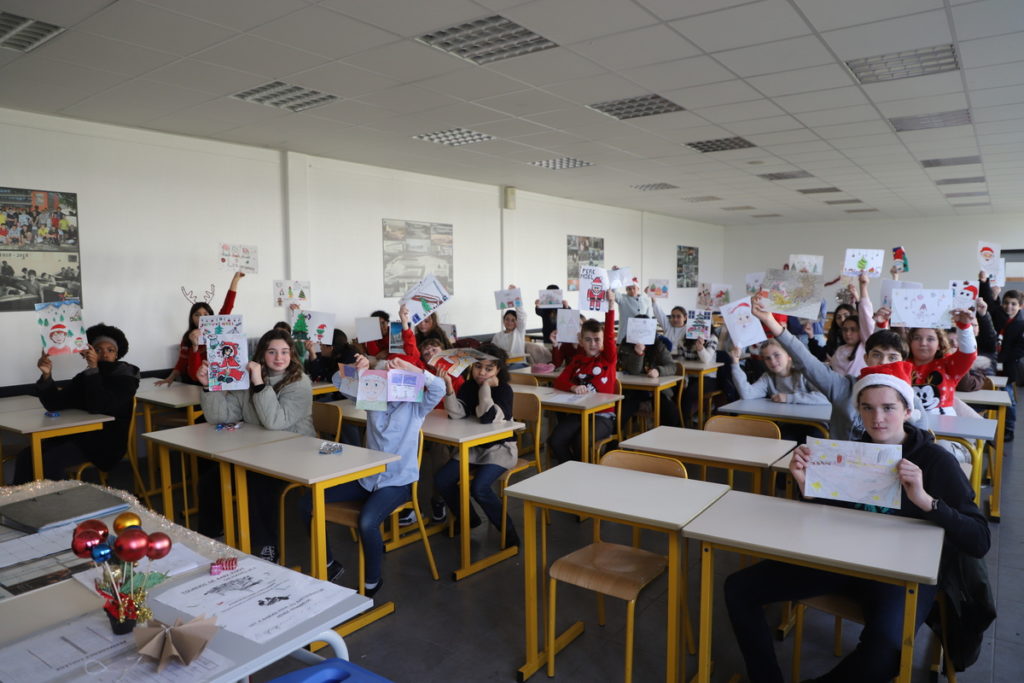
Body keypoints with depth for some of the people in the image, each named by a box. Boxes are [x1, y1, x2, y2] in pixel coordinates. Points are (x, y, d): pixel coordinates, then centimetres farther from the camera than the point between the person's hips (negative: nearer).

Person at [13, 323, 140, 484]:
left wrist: (94, 369, -24)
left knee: (50, 461, -25)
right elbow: (55, 404, 3)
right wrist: (46, 376, -12)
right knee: (26, 456, -12)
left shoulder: (125, 376, -3)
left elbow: (100, 407, -20)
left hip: (105, 441, -6)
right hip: (78, 434, 6)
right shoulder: (84, 378, 14)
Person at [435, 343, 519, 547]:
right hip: (473, 447, 6)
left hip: (500, 448, -6)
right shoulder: (468, 386, 2)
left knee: (479, 488, -28)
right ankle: (468, 519, 15)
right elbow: (456, 414, -14)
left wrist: (486, 386, -26)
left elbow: (487, 417, -30)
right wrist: (449, 387, -28)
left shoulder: (504, 390, -14)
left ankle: (509, 533, -8)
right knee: (441, 480, -9)